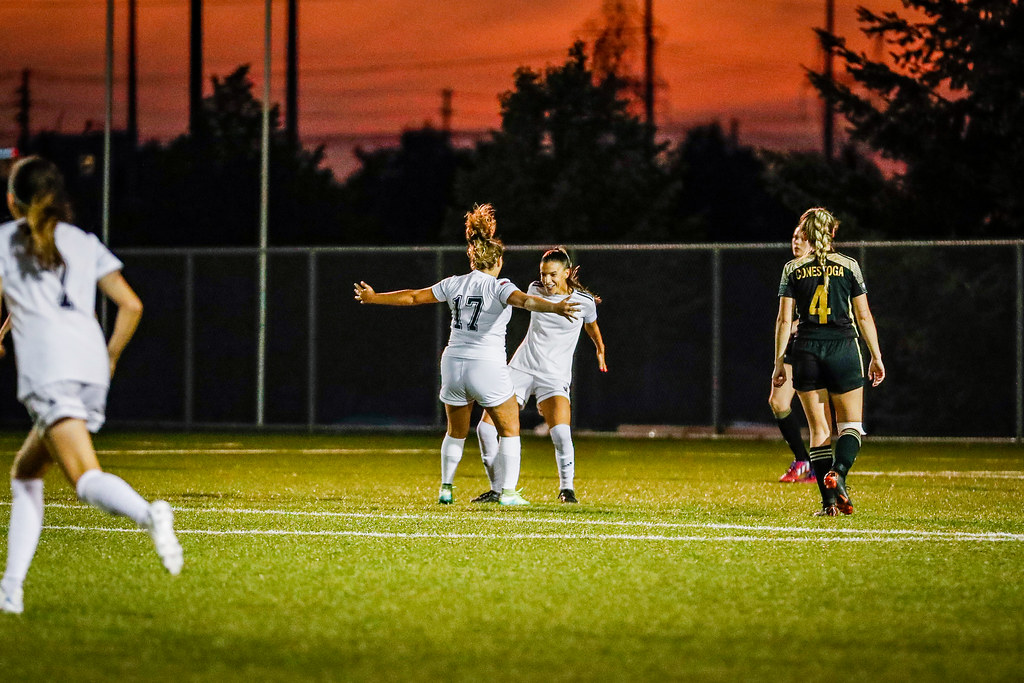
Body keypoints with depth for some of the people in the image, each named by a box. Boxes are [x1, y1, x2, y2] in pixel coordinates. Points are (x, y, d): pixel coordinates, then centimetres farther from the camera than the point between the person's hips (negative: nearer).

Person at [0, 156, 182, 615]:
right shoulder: (84, 243, 22)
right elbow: (131, 306, 13)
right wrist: (109, 360, 23)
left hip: (47, 368, -5)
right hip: (91, 368, 5)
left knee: (87, 478, -20)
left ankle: (148, 515, -50)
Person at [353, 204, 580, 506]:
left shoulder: (454, 284, 6)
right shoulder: (498, 287, -8)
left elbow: (414, 297, 14)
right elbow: (524, 300, -29)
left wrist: (374, 297, 27)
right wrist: (555, 307, -45)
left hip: (453, 365, 5)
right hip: (487, 368, -5)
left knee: (455, 433, 22)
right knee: (510, 431, 9)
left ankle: (446, 488, 26)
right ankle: (508, 492, 3)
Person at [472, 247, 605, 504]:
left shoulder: (584, 302, -5)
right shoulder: (535, 290, 1)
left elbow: (591, 325, 17)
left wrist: (600, 350, 33)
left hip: (554, 377, -3)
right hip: (521, 367, 3)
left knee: (561, 432, -27)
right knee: (486, 427, -8)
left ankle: (566, 488, -4)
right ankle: (498, 489, 6)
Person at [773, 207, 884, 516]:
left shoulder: (792, 269, 4)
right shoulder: (848, 266, 3)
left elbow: (784, 319, 1)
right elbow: (864, 316, 3)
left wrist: (779, 362, 7)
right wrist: (876, 357, 9)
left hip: (806, 351, 1)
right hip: (843, 349, -1)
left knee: (819, 429, 7)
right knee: (851, 424, 9)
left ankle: (829, 501, 1)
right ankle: (838, 473, -20)